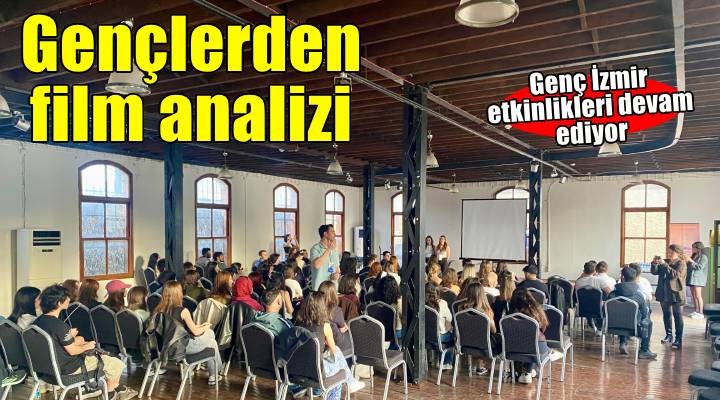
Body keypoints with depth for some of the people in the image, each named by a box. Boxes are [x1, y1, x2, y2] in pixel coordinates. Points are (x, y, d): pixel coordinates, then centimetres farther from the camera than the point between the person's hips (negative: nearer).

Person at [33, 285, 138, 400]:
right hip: (69, 368, -10)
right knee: (117, 364, -2)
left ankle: (117, 388, 32)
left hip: (52, 364, 10)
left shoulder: (38, 321, -3)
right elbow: (72, 351, -21)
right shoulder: (60, 326, -30)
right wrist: (87, 346, -4)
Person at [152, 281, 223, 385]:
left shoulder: (160, 310, -3)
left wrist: (201, 326, 14)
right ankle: (213, 376, 30)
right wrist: (206, 327, 9)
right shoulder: (182, 311, -22)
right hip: (183, 347, -7)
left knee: (210, 333, 22)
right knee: (212, 342, 19)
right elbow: (195, 332, -12)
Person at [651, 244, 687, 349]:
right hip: (664, 294, 6)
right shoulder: (665, 262, 10)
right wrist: (655, 263, -8)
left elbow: (675, 275, -23)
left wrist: (665, 265, -24)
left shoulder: (681, 263, -7)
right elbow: (654, 272, 8)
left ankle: (678, 339, 5)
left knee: (677, 316, 1)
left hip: (676, 294, -6)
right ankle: (668, 335, 24)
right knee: (666, 314, 13)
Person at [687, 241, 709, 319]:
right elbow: (689, 267, 23)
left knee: (698, 296, -9)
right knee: (694, 296, 8)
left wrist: (691, 261, -14)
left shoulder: (703, 257, -4)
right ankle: (696, 311, 14)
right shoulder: (693, 256, 18)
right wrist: (687, 262, 7)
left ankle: (700, 313, -7)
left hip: (698, 279, -8)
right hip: (691, 278, 8)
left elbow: (700, 267, -16)